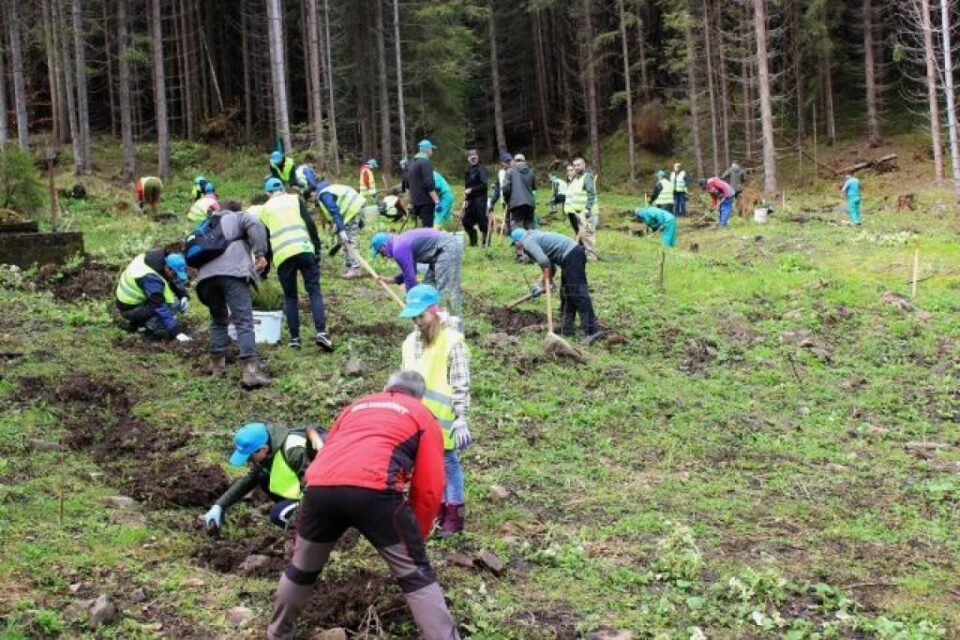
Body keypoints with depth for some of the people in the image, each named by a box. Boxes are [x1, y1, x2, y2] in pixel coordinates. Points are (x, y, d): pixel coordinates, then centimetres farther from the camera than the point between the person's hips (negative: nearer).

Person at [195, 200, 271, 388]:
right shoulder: (239, 217, 23)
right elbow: (255, 224, -2)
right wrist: (260, 254, -6)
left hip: (205, 275, 5)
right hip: (232, 272, -5)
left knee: (218, 319, 25)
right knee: (244, 321, -10)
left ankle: (217, 364, 23)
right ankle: (250, 370, -23)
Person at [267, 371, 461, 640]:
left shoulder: (356, 405, 36)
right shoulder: (423, 416, 23)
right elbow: (429, 488, 13)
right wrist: (417, 536, 25)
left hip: (319, 485, 5)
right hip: (374, 489, -4)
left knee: (301, 569, 27)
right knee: (417, 576, 7)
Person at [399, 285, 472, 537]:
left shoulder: (452, 341, -13)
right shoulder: (410, 342, 8)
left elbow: (461, 385, -15)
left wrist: (461, 419, -20)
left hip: (443, 420, -6)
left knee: (448, 463, 3)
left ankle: (454, 514, 13)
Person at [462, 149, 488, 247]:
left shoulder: (481, 169, -7)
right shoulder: (468, 170, 14)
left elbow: (483, 185, -15)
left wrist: (471, 190, -14)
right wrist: (466, 198, 10)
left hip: (480, 198, -8)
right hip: (471, 200, 8)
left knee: (482, 220, -6)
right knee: (467, 221, 9)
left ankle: (486, 242, 2)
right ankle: (473, 242, 21)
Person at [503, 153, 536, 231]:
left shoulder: (510, 171, 1)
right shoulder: (530, 171, 13)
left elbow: (506, 188, -5)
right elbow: (534, 187, 20)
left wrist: (507, 201, 7)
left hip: (516, 202, -4)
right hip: (530, 202, 4)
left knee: (516, 228, -6)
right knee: (530, 227, 9)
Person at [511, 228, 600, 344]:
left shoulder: (528, 242, -3)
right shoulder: (534, 238, 26)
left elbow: (543, 261, -19)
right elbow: (550, 265, 27)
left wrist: (546, 281, -3)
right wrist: (544, 285, 28)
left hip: (571, 256, -10)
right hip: (575, 253, 10)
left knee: (578, 294, -15)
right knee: (566, 293, 18)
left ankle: (591, 330, -23)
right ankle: (567, 328, 23)